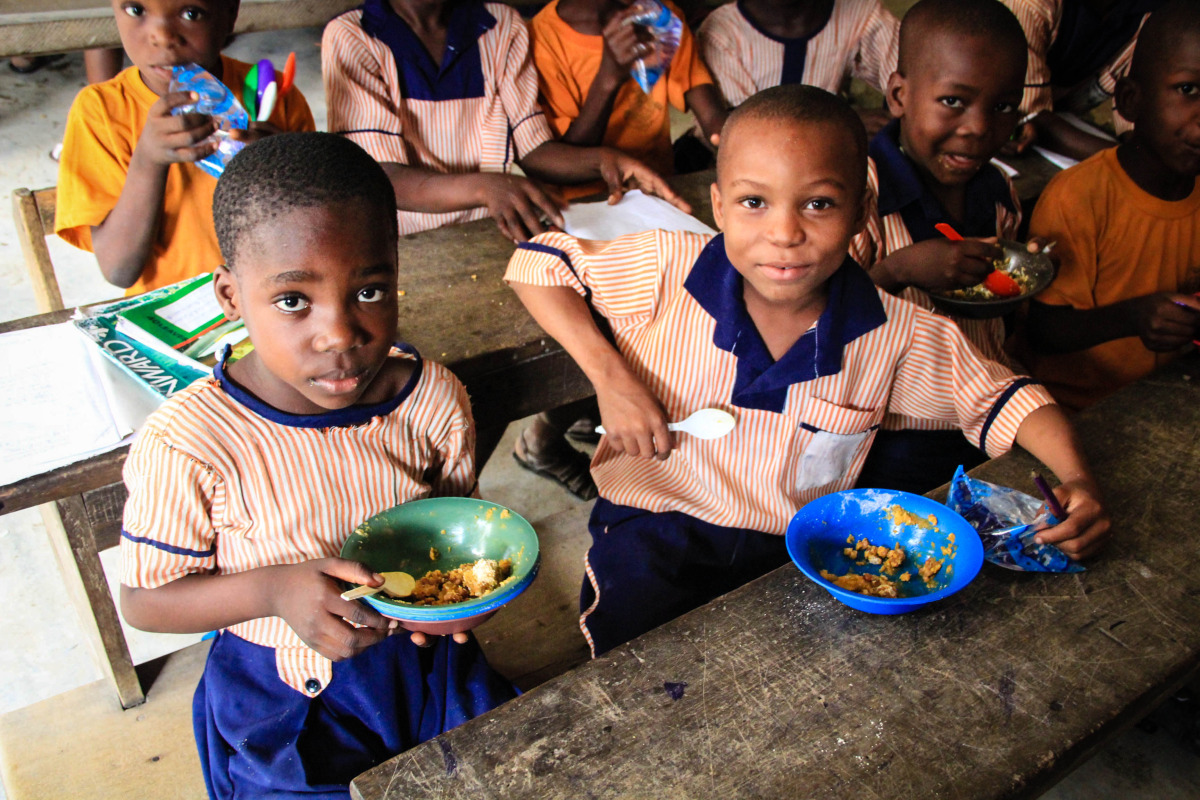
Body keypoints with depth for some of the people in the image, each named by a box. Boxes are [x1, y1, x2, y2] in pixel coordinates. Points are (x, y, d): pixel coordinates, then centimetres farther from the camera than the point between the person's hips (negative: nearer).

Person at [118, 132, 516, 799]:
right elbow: (144, 599, -10)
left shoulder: (434, 398, -14)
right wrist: (274, 590, -27)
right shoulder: (189, 443, -23)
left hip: (424, 659, 3)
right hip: (283, 698, -2)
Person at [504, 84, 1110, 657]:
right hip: (653, 531, -2)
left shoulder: (894, 336, -10)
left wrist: (1078, 479, -13)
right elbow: (537, 262, -5)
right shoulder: (666, 271, -16)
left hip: (796, 553, 3)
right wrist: (609, 375, -18)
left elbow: (1000, 397, 6)